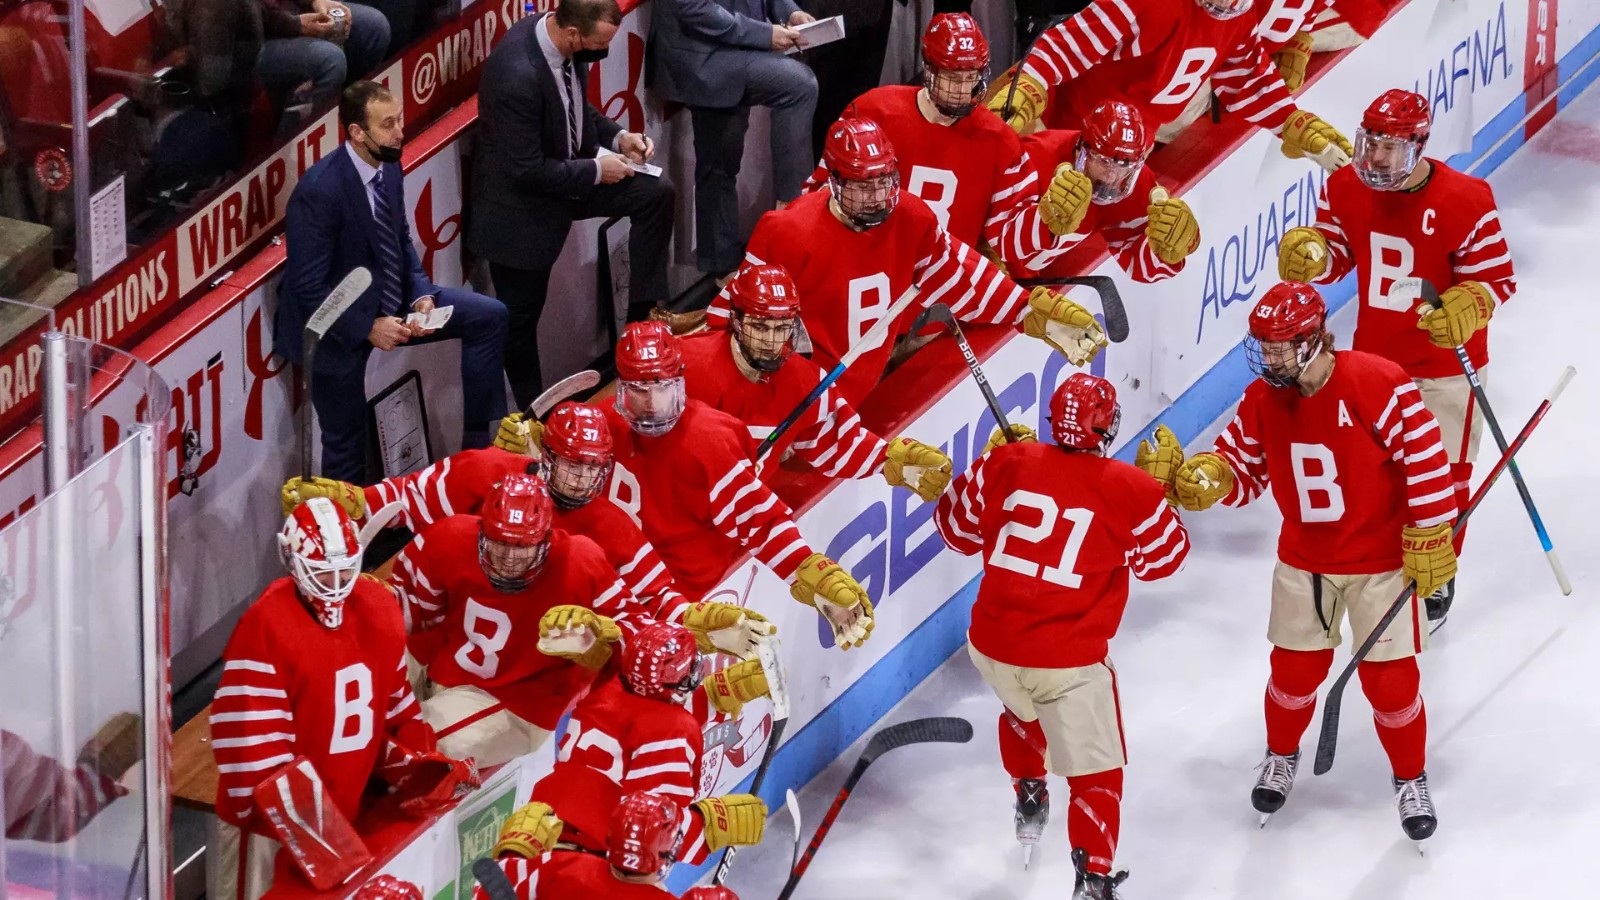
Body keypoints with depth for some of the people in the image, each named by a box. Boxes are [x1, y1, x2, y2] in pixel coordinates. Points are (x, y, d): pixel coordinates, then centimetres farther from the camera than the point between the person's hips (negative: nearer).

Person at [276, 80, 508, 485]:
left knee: (489, 317, 1)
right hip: (339, 324, -7)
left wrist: (422, 295, -7)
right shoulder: (318, 192, -29)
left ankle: (479, 445, 9)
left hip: (391, 303, 7)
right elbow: (308, 288, -25)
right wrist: (368, 328, -24)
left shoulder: (389, 166, -6)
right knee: (347, 448, 6)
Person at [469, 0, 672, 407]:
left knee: (654, 195, -2)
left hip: (568, 168, 8)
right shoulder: (518, 73, -36)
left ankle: (643, 317, 9)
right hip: (520, 205, -8)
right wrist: (596, 171, -20)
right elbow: (527, 170, -30)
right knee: (521, 317, 7)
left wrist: (618, 137, -5)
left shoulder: (565, 44, -11)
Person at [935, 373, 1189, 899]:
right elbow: (1163, 557, 8)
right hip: (1069, 663, -4)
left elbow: (957, 528, 12)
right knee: (1096, 771, 5)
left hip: (991, 646, 4)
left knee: (1023, 710, 38)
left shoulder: (1006, 464, -4)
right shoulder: (1130, 491, -10)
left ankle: (1029, 797, 53)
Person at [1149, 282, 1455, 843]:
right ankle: (1281, 757, 40)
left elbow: (1424, 456, -20)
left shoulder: (1377, 386, -24)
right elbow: (1242, 470, 2)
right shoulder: (1262, 400, -6)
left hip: (1381, 561, -4)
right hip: (1304, 560, 4)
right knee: (1295, 670, 11)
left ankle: (1411, 780, 24)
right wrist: (1204, 478, -22)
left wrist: (1429, 541, -17)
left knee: (1390, 679, 0)